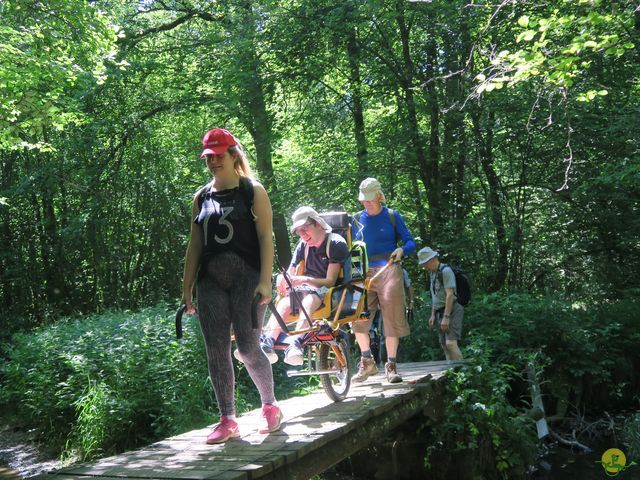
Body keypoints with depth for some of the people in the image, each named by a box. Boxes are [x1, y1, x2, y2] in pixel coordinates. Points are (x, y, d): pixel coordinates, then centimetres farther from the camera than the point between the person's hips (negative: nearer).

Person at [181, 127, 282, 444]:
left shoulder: (253, 191, 3)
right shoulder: (202, 198, 16)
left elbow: (265, 237, -4)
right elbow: (195, 245, 15)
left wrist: (265, 280, -14)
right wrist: (187, 287, 9)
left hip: (246, 276, -4)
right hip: (211, 281, 5)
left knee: (248, 347, -7)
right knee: (216, 352, 0)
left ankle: (270, 406, 16)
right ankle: (227, 420, 8)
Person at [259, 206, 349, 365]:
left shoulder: (336, 243, -4)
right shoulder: (303, 246, 16)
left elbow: (330, 281, -11)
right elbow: (290, 273, 11)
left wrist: (305, 280, -27)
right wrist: (282, 279, -15)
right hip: (307, 289, 5)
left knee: (309, 300, -39)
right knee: (284, 303, -29)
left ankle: (295, 343, -61)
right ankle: (268, 342, -52)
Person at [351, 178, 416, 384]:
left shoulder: (392, 216, 5)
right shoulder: (357, 219, 12)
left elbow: (410, 242, 3)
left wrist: (401, 250, -19)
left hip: (389, 271, -2)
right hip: (364, 273, 2)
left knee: (392, 319, -3)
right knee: (358, 316, -11)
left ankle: (391, 366, 6)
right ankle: (367, 362, 4)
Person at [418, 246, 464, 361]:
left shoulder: (445, 271, -12)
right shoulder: (432, 273, 15)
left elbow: (450, 295, -19)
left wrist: (446, 317, -22)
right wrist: (433, 315, 16)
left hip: (451, 310, -9)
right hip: (440, 312, 9)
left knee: (451, 343, -19)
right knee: (444, 345, 6)